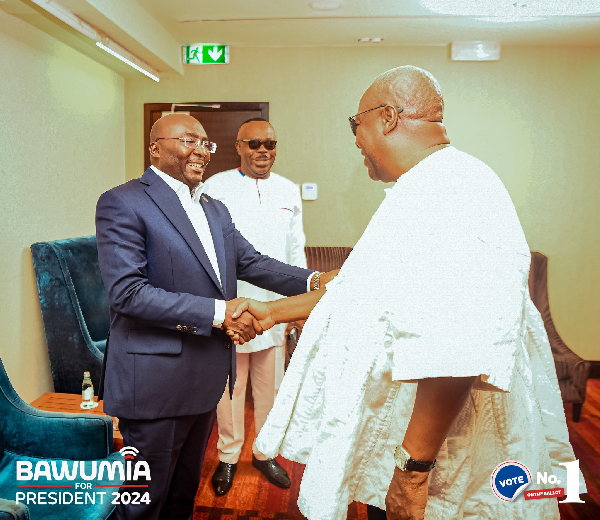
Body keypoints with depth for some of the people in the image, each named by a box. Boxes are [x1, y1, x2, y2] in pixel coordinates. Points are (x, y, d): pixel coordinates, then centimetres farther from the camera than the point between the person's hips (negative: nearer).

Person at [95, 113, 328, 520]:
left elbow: (251, 262, 7)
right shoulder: (123, 203, -13)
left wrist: (311, 281, -10)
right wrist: (218, 312, -26)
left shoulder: (215, 209, 13)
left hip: (206, 376, 7)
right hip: (156, 382, -7)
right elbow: (128, 292, -22)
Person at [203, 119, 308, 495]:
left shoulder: (289, 191, 10)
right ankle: (228, 456, 30)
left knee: (270, 383, 13)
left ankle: (264, 452, 33)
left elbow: (296, 250, 13)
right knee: (230, 383, 9)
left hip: (275, 305, 3)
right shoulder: (216, 187, -1)